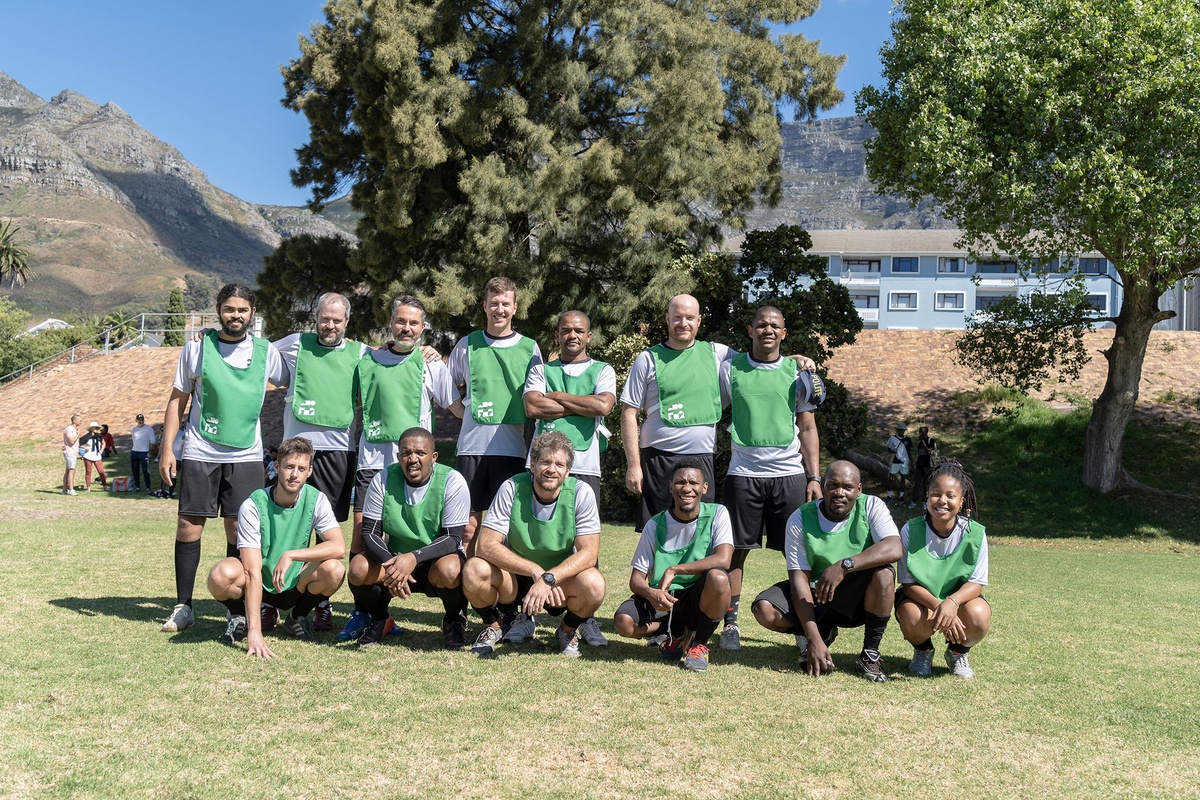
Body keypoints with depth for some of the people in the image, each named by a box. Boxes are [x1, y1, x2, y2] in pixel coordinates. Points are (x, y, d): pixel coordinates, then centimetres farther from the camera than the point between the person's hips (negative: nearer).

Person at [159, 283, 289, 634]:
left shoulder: (266, 352, 6)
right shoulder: (197, 348, 5)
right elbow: (177, 400, 7)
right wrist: (167, 448, 2)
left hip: (246, 456, 0)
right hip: (199, 454, 0)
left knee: (239, 532, 1)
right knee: (189, 526, 1)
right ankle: (183, 606, 13)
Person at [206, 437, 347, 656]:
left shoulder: (316, 500, -13)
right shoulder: (253, 506, -21)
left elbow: (339, 547, -23)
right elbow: (253, 572, -27)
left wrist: (291, 555, -33)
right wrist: (254, 631, -35)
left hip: (294, 587, 2)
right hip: (257, 586, -2)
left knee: (334, 570, -28)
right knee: (222, 575, -34)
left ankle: (297, 617, 3)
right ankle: (239, 616, 2)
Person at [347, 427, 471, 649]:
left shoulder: (452, 482, -16)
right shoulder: (383, 479, -9)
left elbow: (453, 539, -19)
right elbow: (370, 533, -9)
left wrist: (414, 557, -36)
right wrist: (390, 564, -30)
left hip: (435, 561, -2)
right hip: (394, 559, 3)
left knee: (450, 569, -36)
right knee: (359, 567, -26)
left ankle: (453, 620, -2)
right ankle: (379, 619, 7)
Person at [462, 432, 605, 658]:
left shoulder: (581, 493, -15)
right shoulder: (512, 489, -15)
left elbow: (588, 552, -19)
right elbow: (487, 545, -21)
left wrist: (548, 579, -35)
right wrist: (535, 571, -32)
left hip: (562, 581, 0)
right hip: (514, 577, 0)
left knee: (593, 584, -32)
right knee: (474, 571, -29)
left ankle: (568, 630, 4)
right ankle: (493, 626, 4)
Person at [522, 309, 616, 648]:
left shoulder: (602, 371, 14)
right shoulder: (541, 369, 17)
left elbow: (603, 405, -7)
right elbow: (532, 407, -2)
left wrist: (556, 396, 0)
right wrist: (581, 405, -2)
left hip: (584, 466, -1)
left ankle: (587, 619, 4)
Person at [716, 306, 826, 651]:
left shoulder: (798, 372, 8)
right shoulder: (731, 369, 6)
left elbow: (807, 429, 10)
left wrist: (814, 477, 3)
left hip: (789, 471, 1)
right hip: (743, 472, -1)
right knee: (735, 549, 1)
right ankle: (730, 624, 9)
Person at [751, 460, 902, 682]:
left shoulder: (871, 507, -12)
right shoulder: (801, 519, -12)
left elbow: (894, 549, -29)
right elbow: (799, 578, -17)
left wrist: (844, 566, -41)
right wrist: (814, 639, -26)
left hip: (859, 598, -1)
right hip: (814, 598, 1)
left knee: (883, 574, -32)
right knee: (764, 609, -22)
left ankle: (870, 654, -12)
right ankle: (823, 633, 9)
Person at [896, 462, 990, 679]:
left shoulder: (975, 533, -15)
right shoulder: (911, 530, -18)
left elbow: (976, 583, -14)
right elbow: (908, 583, -15)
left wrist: (951, 602, -36)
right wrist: (938, 606, -33)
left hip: (960, 597, 1)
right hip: (920, 597, -1)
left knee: (978, 615, -32)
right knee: (913, 618, -35)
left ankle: (958, 653, 6)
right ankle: (922, 651, 6)